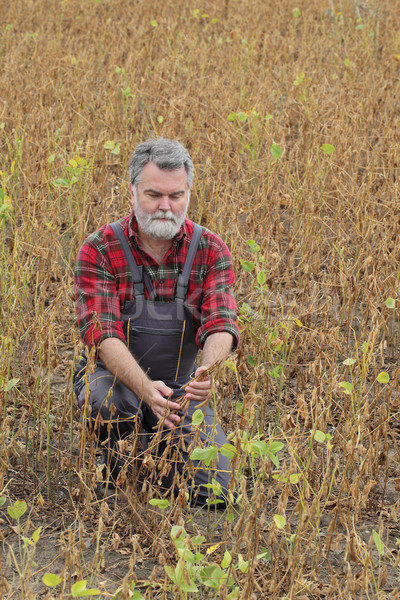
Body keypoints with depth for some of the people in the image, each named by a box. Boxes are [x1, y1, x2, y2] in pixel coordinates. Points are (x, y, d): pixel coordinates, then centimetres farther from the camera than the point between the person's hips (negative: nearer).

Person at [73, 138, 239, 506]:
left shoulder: (210, 251, -7)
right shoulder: (99, 251, -14)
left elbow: (220, 324, -19)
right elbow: (102, 333, -25)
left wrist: (207, 371, -43)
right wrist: (145, 388, -43)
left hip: (181, 388, 2)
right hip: (117, 378, -2)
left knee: (213, 489, -13)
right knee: (104, 398, -38)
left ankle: (163, 447, 22)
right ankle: (118, 473, -4)